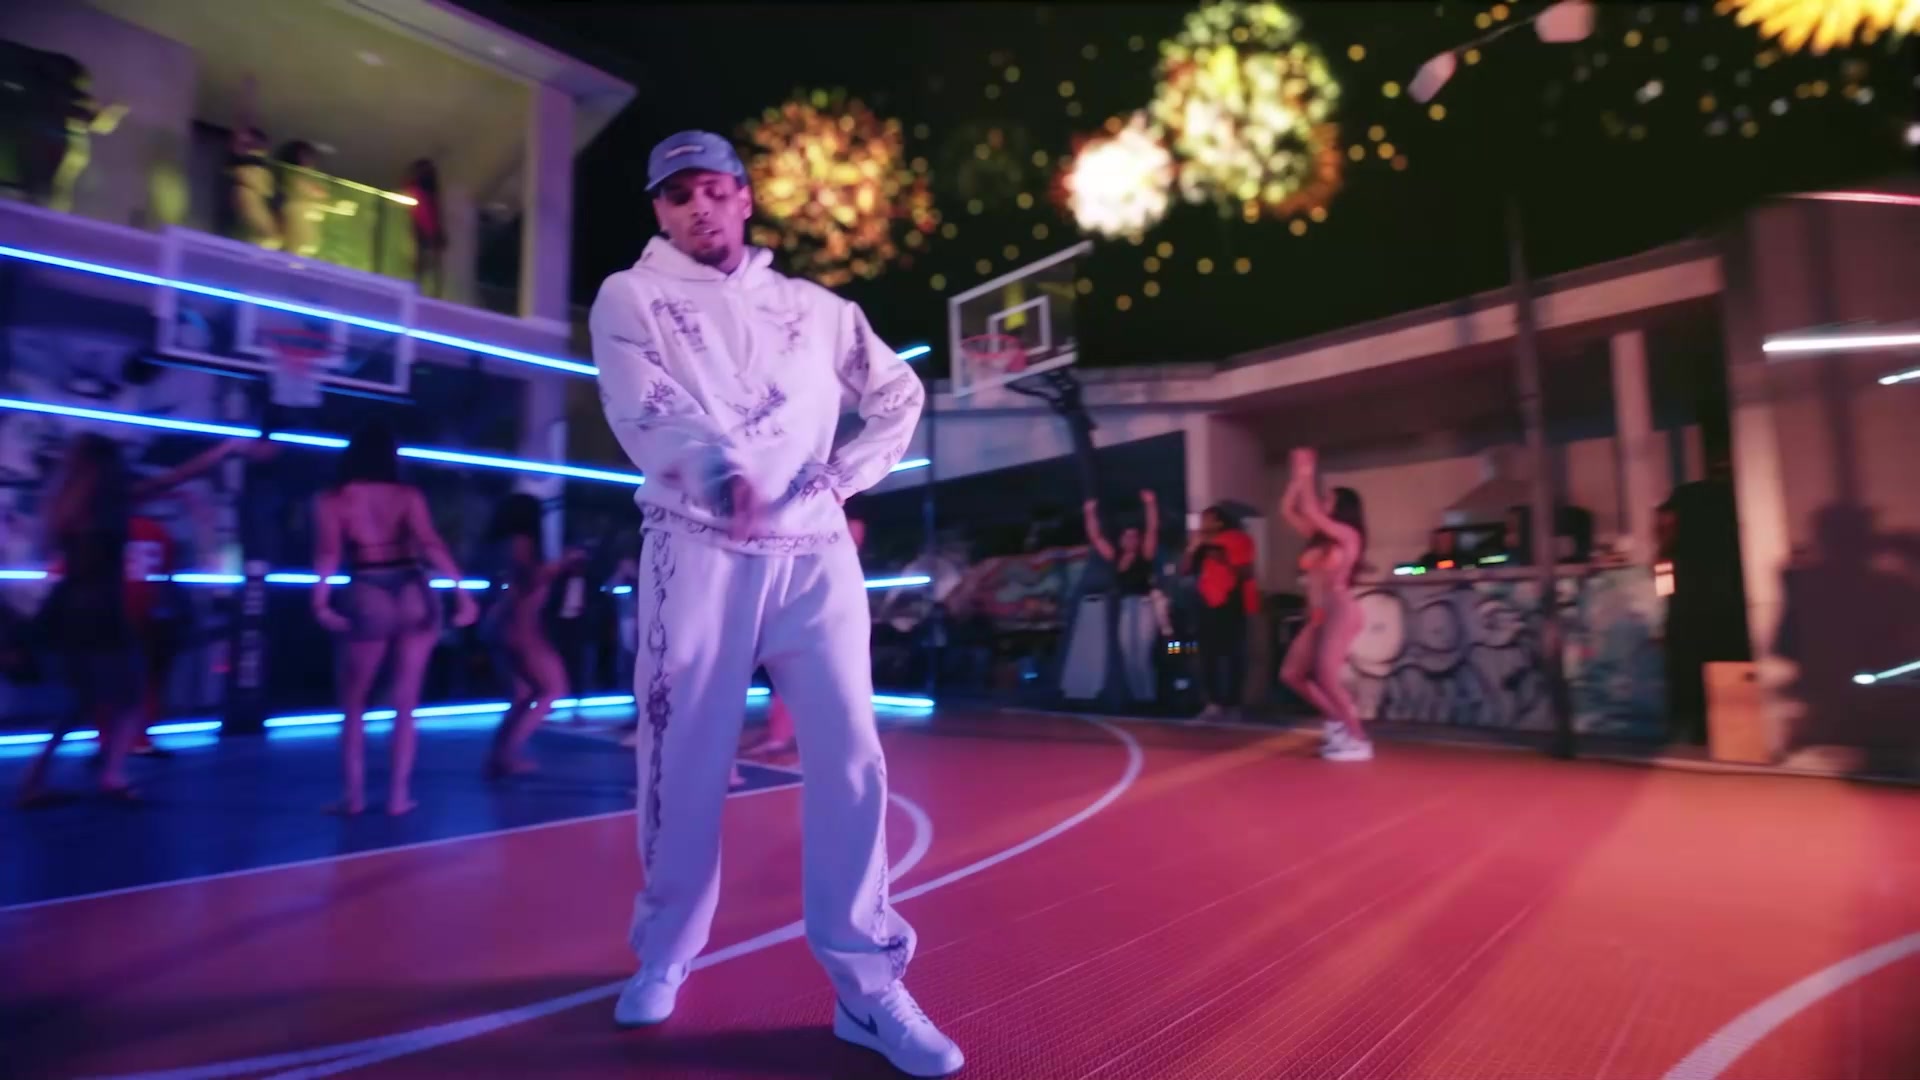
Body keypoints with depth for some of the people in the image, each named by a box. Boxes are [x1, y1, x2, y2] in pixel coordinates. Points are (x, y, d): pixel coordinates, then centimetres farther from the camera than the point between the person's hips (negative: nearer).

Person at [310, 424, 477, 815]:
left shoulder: (331, 499, 7)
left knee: (353, 705, 15)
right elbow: (431, 545, -5)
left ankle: (354, 794, 14)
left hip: (368, 598, -1)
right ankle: (399, 794, 11)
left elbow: (328, 552, -9)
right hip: (415, 594, 1)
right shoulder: (409, 495, 8)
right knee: (405, 705, 10)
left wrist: (320, 601, -18)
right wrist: (461, 591, -10)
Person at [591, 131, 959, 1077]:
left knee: (849, 758, -3)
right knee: (682, 762, 3)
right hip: (698, 552, -2)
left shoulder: (815, 308, 18)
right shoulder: (631, 297, 9)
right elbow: (642, 409, -10)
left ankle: (868, 987, 8)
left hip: (814, 553, 2)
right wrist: (720, 469, -30)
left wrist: (843, 476, 7)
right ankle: (664, 957, 27)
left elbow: (899, 393, 23)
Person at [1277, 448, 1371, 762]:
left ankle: (1360, 741, -1)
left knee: (1326, 677, -14)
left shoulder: (1348, 534, -6)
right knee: (1291, 673, 7)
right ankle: (1338, 722, 20)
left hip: (1341, 611, -9)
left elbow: (1310, 511, -18)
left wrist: (1308, 477, -6)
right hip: (1318, 615, 9)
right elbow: (1287, 510, 16)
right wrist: (1298, 476, 10)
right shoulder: (1318, 536, 15)